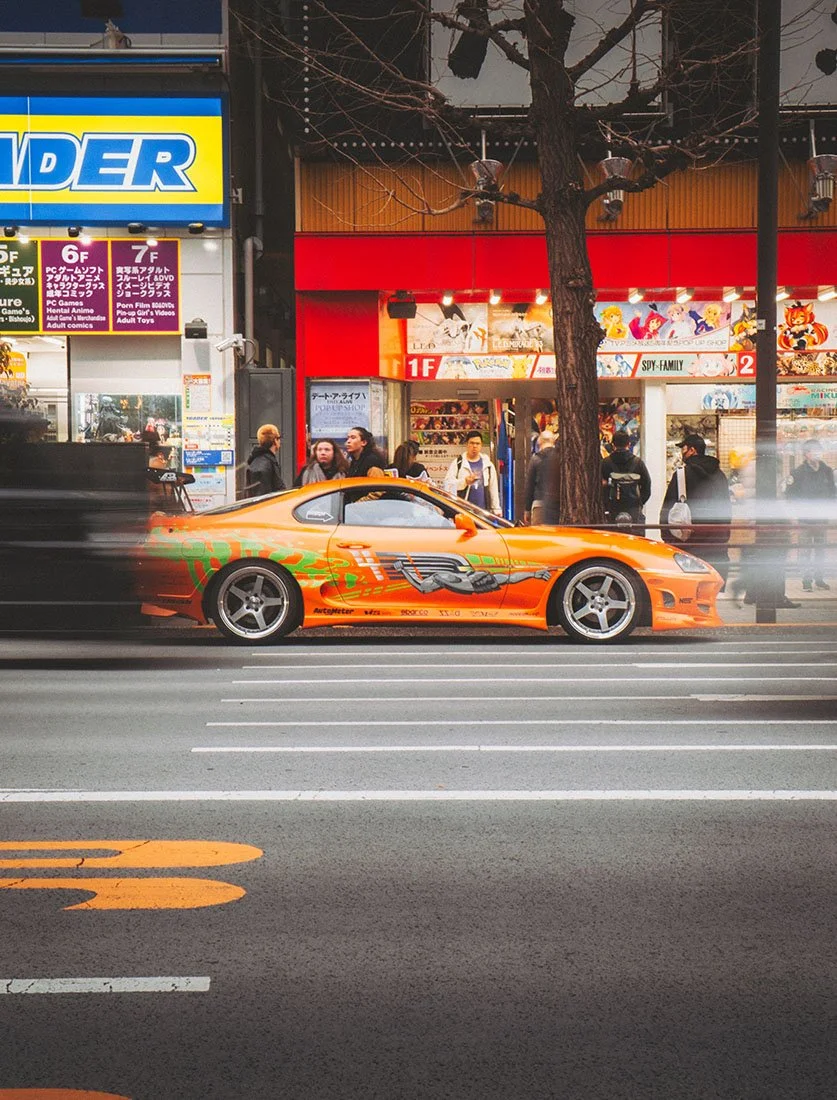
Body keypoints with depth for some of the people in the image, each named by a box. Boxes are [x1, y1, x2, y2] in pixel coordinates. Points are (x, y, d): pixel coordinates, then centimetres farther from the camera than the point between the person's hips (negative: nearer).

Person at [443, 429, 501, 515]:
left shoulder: (488, 465, 16)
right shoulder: (457, 463, 6)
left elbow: (493, 488, 16)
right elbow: (448, 483, -4)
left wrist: (496, 509, 13)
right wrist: (464, 481, -20)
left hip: (483, 511, 3)